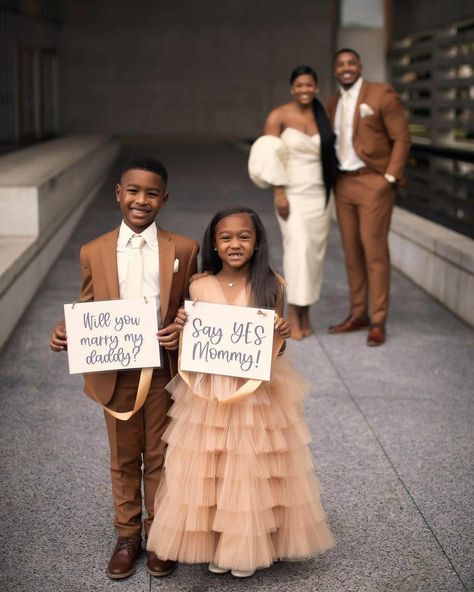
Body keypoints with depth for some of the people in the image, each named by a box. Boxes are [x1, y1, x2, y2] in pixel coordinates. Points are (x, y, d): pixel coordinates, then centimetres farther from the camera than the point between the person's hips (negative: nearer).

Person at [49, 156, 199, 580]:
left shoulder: (183, 250, -2)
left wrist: (181, 331, -17)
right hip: (115, 373, 1)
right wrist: (67, 332, -14)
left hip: (164, 372, -1)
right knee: (124, 458, 15)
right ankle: (128, 535, 31)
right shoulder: (94, 252, 0)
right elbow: (87, 311, 5)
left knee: (160, 456, 13)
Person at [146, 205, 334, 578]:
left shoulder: (271, 286, -5)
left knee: (252, 469, 8)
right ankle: (213, 541, 27)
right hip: (209, 391, 1)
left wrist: (282, 337, -18)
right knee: (207, 469, 8)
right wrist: (183, 328, -15)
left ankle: (248, 545, 27)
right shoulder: (199, 287, -3)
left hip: (258, 392, -1)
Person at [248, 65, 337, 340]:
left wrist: (332, 192, 8)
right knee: (299, 248, -17)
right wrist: (279, 193, -15)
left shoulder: (323, 116, 8)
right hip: (293, 193, -4)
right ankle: (293, 315, -11)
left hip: (320, 193, 4)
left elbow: (330, 154, 13)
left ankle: (305, 314, 13)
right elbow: (269, 157, -8)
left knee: (315, 251, 3)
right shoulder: (279, 116, -4)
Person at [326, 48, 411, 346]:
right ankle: (358, 315, 20)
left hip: (374, 184, -6)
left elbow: (402, 138, -9)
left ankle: (378, 322, 2)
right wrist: (333, 179, 8)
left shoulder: (382, 93, -8)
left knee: (375, 252, -5)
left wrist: (390, 179, -14)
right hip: (344, 184, 7)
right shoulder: (333, 103, 11)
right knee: (352, 252, 10)